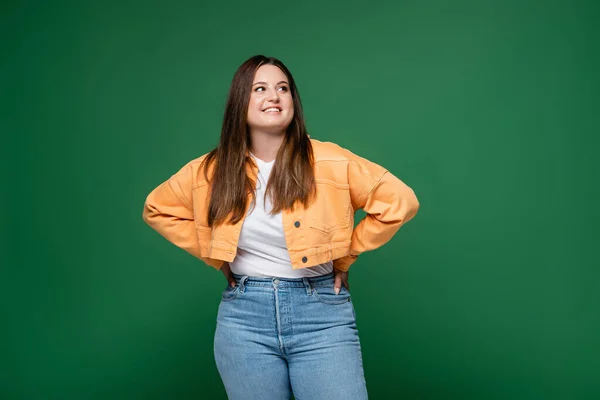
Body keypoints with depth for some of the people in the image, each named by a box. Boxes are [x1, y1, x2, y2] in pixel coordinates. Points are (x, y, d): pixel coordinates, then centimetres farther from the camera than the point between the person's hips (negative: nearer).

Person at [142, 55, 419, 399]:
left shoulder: (331, 161, -7)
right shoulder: (212, 171, 1)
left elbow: (400, 201, -2)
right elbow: (157, 209, 16)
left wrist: (345, 256, -1)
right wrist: (215, 255, 7)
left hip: (322, 313, -1)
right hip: (243, 318, 2)